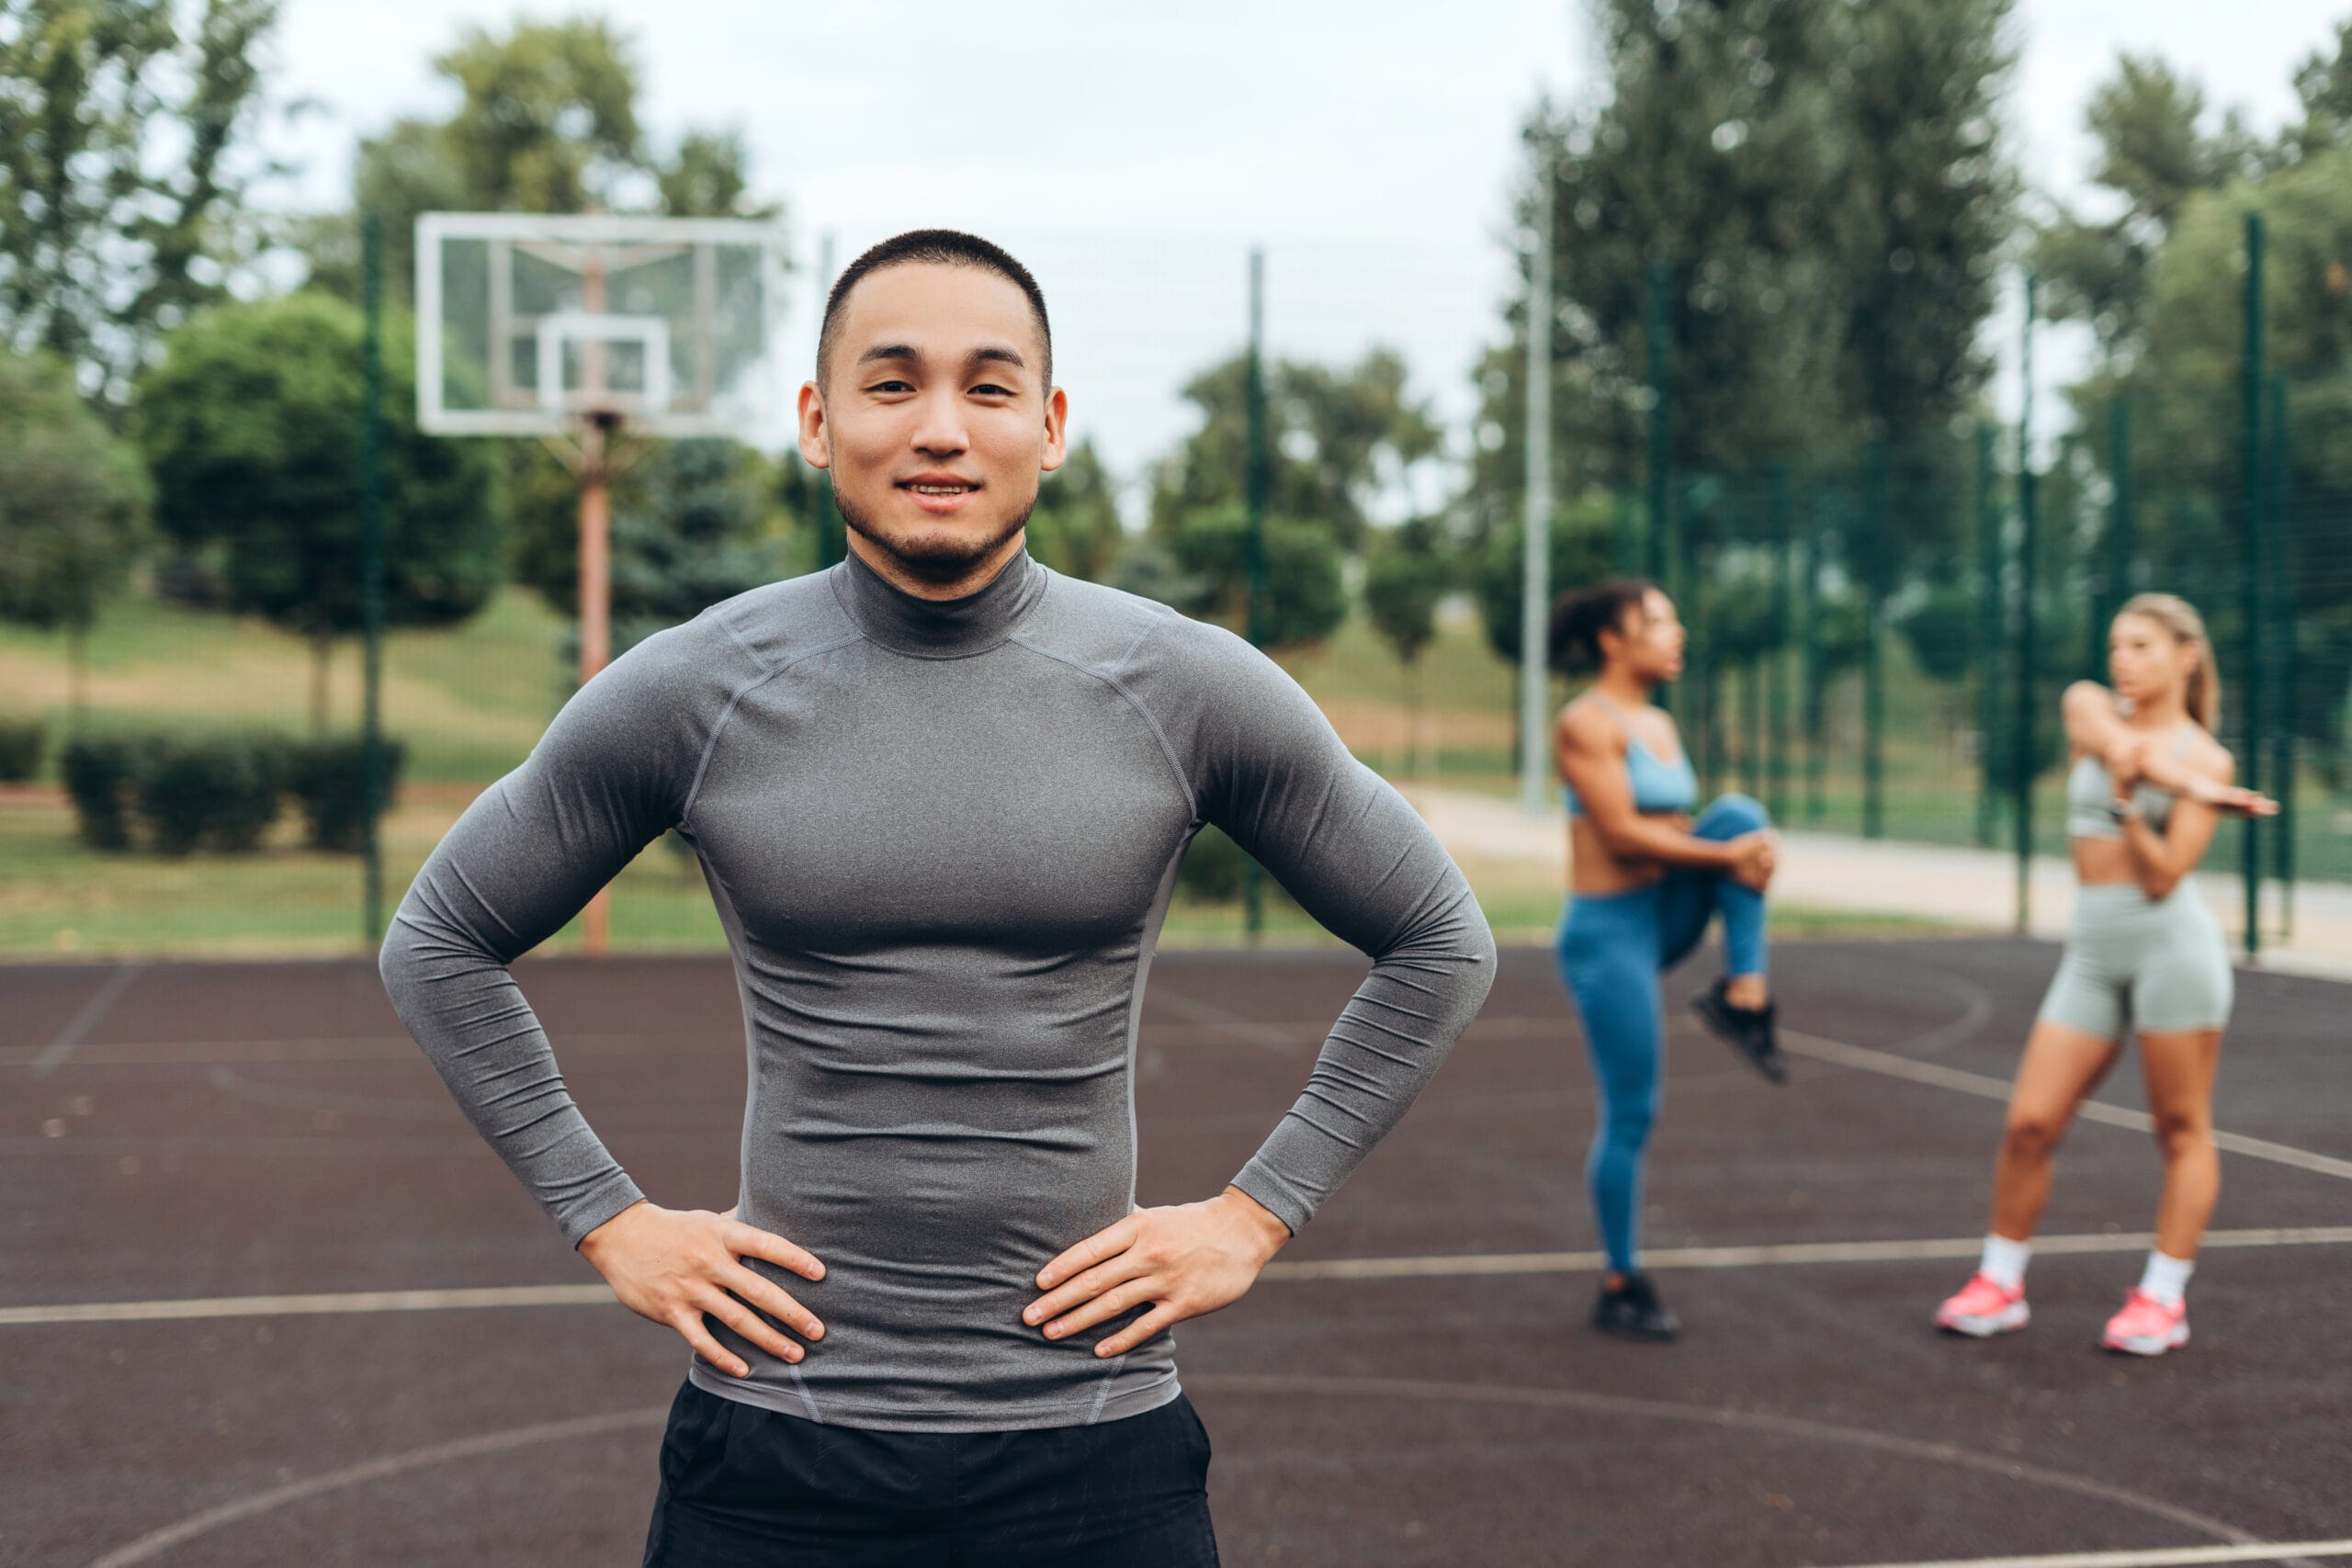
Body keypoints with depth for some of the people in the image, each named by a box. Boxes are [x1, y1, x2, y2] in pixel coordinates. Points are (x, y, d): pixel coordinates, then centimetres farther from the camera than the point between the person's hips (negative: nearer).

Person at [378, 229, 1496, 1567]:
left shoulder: (1189, 690, -4)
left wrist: (1258, 1215, 1)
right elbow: (440, 944, 9)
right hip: (778, 1452, 0)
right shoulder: (687, 694, -3)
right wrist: (610, 1221, 2)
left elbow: (1441, 945, 7)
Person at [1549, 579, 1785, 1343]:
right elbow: (1621, 834, -20)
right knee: (1630, 1117, -4)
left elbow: (1674, 828, 14)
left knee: (1740, 812, -15)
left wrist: (1746, 850, -6)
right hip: (1608, 928, -7)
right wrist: (1727, 857, -19)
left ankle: (1744, 995, -12)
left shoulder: (1660, 725, 13)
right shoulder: (1586, 724, -13)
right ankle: (1620, 1287, 11)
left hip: (1664, 917, 7)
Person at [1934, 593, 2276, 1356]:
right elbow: (2125, 748, -12)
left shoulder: (2206, 761, 0)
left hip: (2171, 942, -4)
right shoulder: (2088, 707, 11)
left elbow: (2163, 877, -10)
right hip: (2092, 949, 4)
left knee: (2182, 1130, 2)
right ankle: (2000, 1283, 10)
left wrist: (2129, 801, -21)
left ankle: (2163, 1297, 10)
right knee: (2029, 1122, -1)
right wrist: (2205, 794, -10)